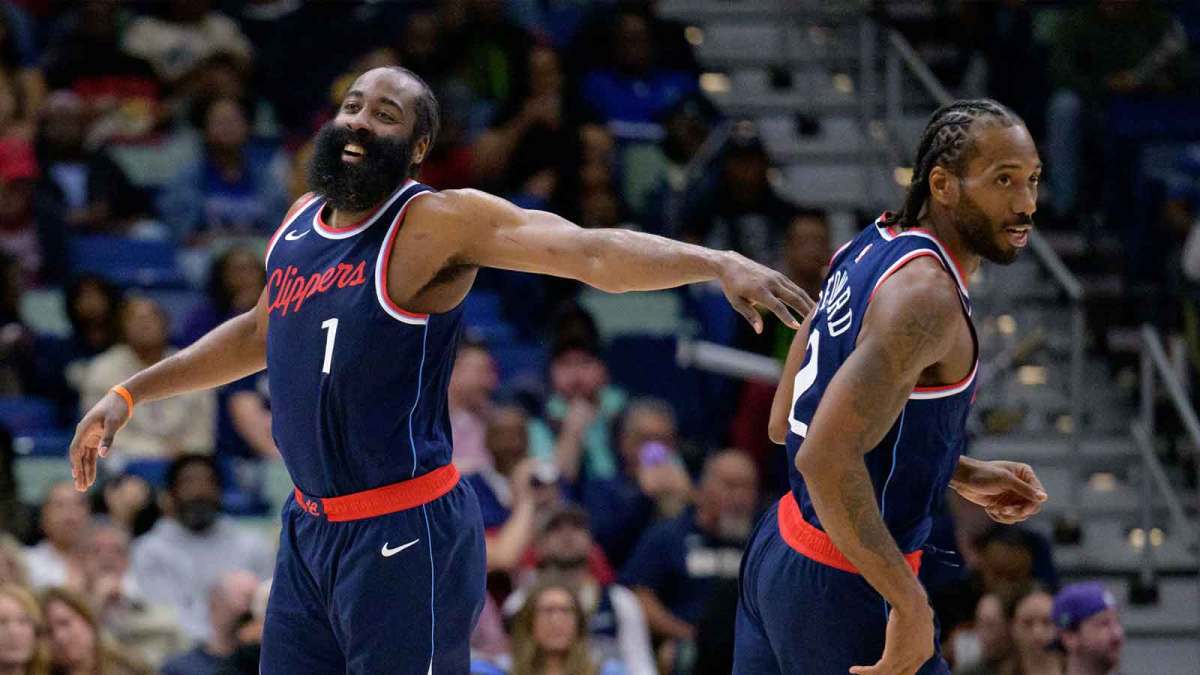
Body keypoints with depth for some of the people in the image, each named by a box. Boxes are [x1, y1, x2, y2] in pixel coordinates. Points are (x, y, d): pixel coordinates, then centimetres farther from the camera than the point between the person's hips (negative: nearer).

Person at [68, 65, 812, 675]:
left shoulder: (438, 222, -13)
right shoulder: (301, 221, 10)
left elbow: (592, 251, -26)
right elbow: (260, 333, 30)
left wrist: (718, 263, -40)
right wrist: (130, 395, 32)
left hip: (403, 535, -8)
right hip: (311, 527, 8)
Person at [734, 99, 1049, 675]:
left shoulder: (868, 249, 8)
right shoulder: (928, 294, -21)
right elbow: (827, 456, -31)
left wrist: (965, 478, 17)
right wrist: (911, 605, -26)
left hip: (779, 547, 10)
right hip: (837, 585, -10)